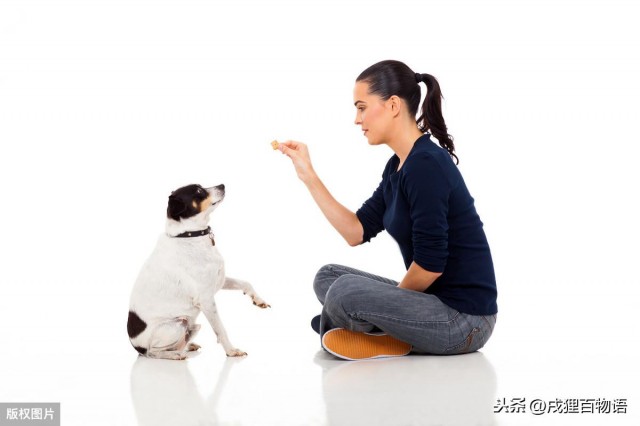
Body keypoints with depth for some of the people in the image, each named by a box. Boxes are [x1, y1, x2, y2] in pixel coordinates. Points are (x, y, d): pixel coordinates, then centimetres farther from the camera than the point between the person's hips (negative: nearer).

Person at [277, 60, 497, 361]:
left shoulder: (425, 165, -21)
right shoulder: (399, 165, 8)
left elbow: (431, 263, -23)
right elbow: (357, 231, 10)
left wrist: (393, 298, -4)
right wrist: (308, 175, 6)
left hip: (464, 316, -10)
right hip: (434, 301, 10)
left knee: (345, 291, -26)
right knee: (328, 276, 13)